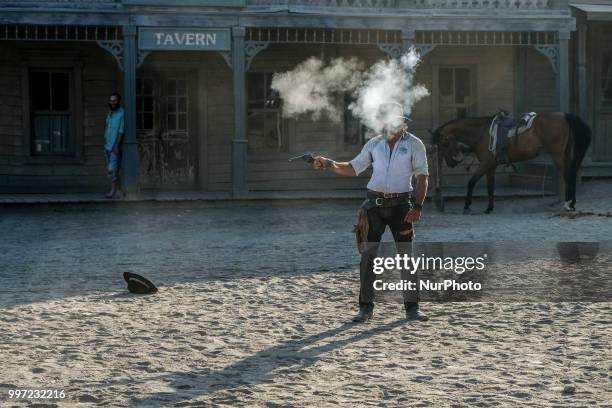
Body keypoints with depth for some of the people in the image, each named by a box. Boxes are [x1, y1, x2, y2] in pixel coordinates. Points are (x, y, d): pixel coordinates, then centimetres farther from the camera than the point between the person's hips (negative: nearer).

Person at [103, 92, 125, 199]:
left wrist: (116, 146, -20)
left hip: (116, 147, -8)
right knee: (110, 169, 9)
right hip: (108, 146, 8)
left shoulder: (122, 114, -12)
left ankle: (114, 191, -3)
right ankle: (119, 190, 16)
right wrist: (105, 146, 18)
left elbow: (121, 131, -16)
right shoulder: (110, 114, 14)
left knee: (112, 169, -11)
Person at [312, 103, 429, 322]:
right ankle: (366, 307, 4)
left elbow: (422, 177, -2)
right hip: (375, 204, 2)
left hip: (400, 204, -2)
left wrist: (417, 207, -11)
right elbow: (353, 168, 11)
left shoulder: (414, 144, -1)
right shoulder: (374, 144, 8)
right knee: (368, 255, -1)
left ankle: (412, 307, 6)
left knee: (407, 255, -1)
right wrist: (330, 164, -5)